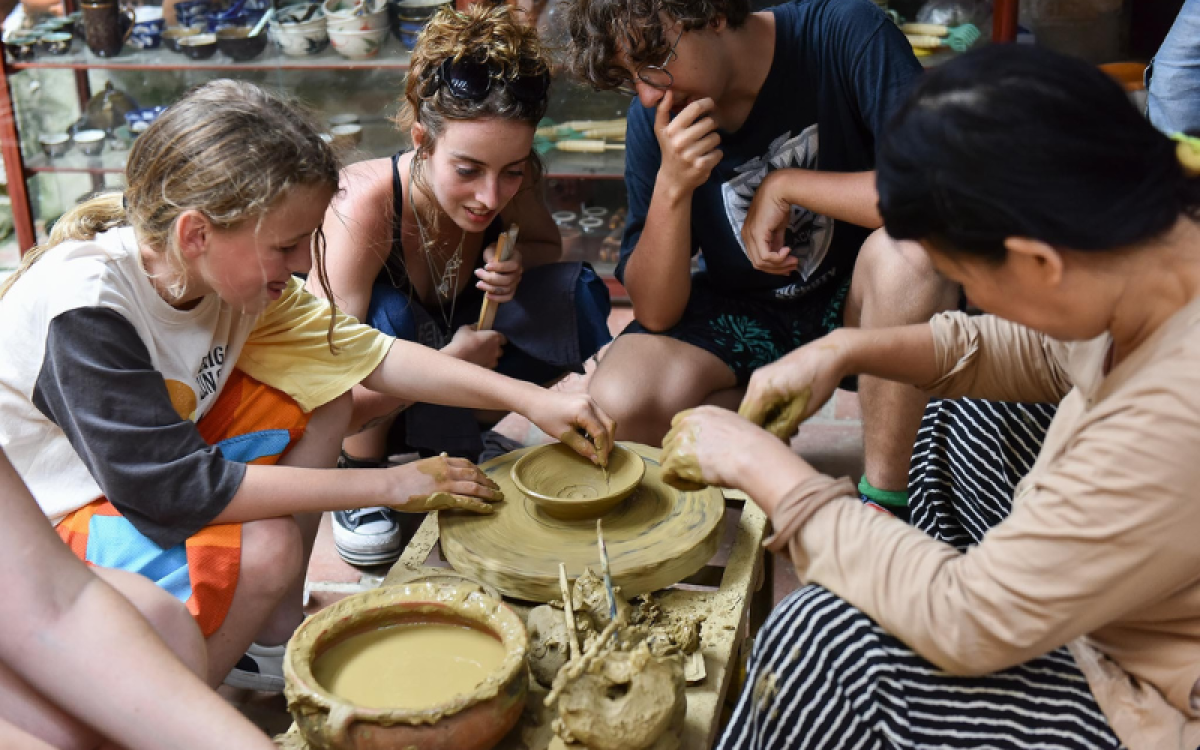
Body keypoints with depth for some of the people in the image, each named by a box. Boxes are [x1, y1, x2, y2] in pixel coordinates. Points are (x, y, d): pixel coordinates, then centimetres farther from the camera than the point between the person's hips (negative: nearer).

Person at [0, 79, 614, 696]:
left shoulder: (228, 269, -10)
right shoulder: (83, 309, -33)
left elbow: (365, 353, -3)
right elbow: (176, 491, -33)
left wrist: (528, 398, -10)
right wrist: (389, 485, -29)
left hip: (143, 470, 8)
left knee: (318, 391, -5)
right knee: (265, 548, -30)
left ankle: (273, 634, 2)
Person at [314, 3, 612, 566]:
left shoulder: (510, 180, -20)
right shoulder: (363, 208, -34)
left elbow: (547, 242, 5)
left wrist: (516, 262, -19)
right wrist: (453, 360, -32)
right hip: (365, 413, -5)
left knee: (576, 291, -13)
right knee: (391, 315, -36)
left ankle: (455, 446, 3)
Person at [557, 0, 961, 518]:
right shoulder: (655, 119, -9)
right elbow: (655, 314, -11)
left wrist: (784, 185, -24)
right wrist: (673, 184, -26)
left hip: (856, 300, -1)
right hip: (742, 315, 2)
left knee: (910, 247, -36)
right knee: (619, 403, -24)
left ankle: (883, 500, -20)